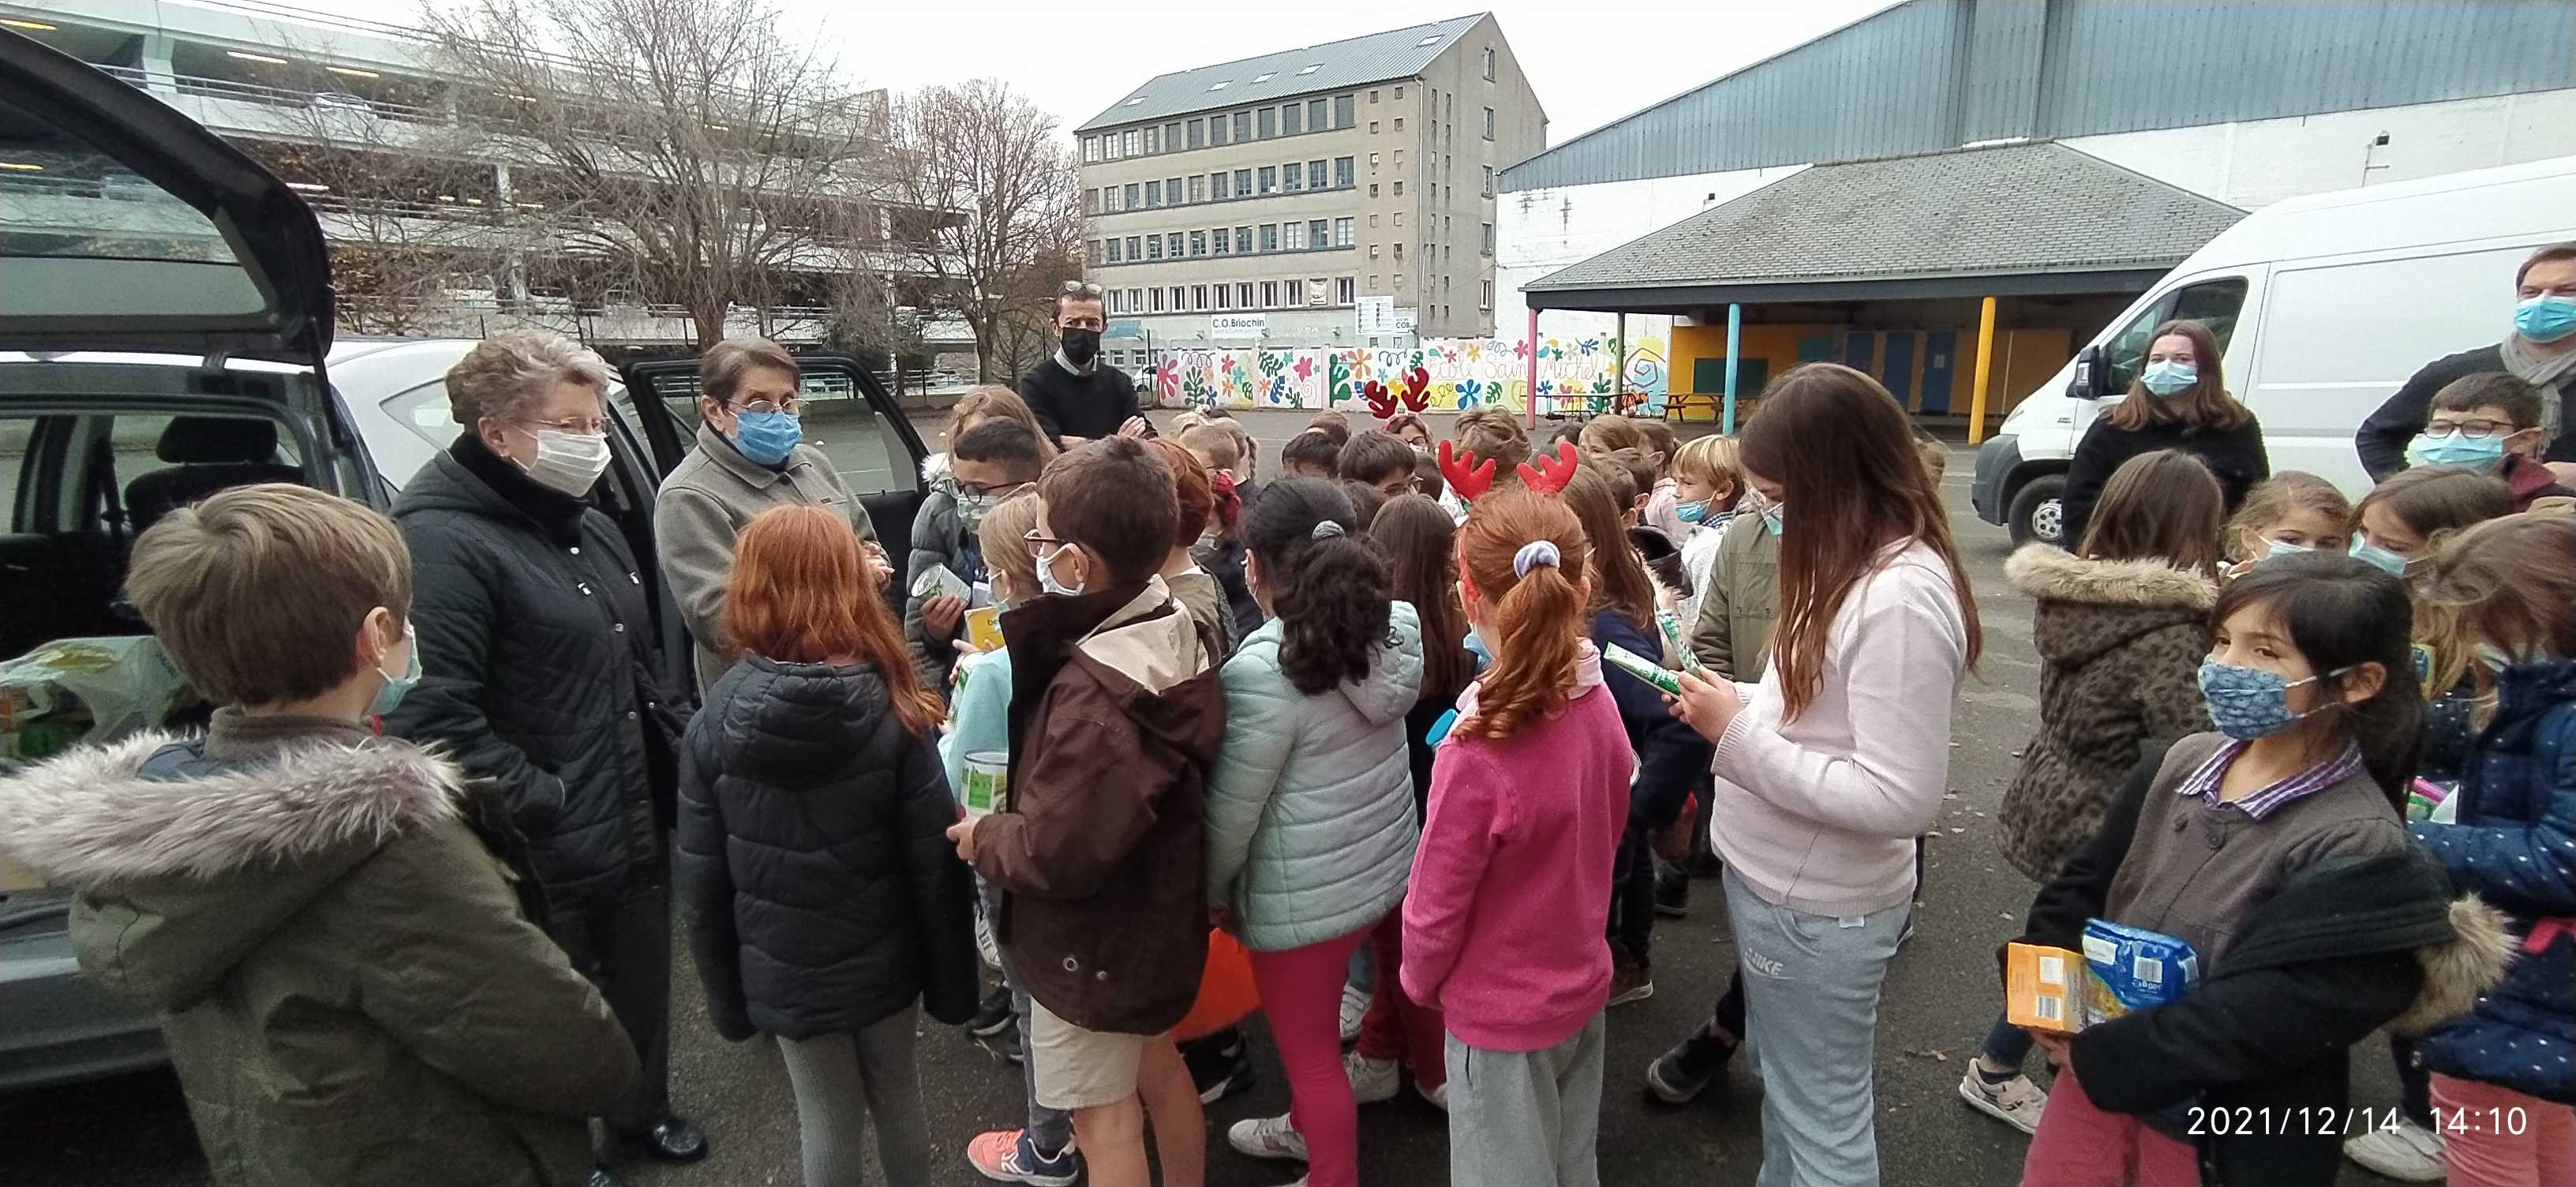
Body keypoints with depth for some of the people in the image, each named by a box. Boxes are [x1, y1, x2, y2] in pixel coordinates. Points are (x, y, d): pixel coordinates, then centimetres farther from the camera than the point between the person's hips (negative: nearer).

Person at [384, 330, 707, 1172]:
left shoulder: (589, 526, 12)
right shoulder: (442, 542, -18)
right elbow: (435, 716, -27)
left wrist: (671, 765, 16)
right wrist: (545, 804, -24)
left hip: (637, 827, 9)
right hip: (550, 860, -8)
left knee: (642, 987, 24)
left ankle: (642, 1114, 46)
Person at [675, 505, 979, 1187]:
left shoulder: (715, 722, -13)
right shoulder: (892, 714, -16)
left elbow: (703, 881, -7)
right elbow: (934, 862, -14)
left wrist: (725, 994, 6)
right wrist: (952, 980, -2)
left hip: (784, 972, 0)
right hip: (883, 960, 0)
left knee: (828, 1120, 16)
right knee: (898, 1099, 21)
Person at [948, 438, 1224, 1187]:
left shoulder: (1093, 701, -35)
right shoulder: (1175, 637, -7)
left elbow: (1055, 854, -32)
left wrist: (982, 839, -12)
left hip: (1096, 938, -9)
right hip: (1158, 913, 9)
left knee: (1103, 1113, 12)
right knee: (1156, 1061, 28)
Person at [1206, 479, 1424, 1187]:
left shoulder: (1264, 672, -26)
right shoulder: (1390, 631, -6)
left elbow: (1232, 806, -17)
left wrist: (1213, 887, -1)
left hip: (1306, 892, -8)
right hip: (1383, 865, 8)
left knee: (1310, 1049, 14)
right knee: (1312, 1024, 30)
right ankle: (1306, 1128, 53)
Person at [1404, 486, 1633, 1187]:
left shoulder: (1479, 752, -32)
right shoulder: (1598, 706, -12)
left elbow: (1437, 902, -19)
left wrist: (1419, 980, 1)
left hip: (1501, 1013, -6)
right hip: (1581, 985, 6)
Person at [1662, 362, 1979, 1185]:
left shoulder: (1902, 597, -26)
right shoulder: (1857, 568, 2)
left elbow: (1900, 800, -28)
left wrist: (1738, 733, -23)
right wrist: (1741, 709, -4)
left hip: (1816, 905, -9)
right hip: (1779, 880, 9)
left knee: (1821, 1119, 12)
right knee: (1787, 1088, 28)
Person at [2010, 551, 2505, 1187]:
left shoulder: (2360, 852, -20)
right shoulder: (2187, 760, -2)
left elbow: (2264, 1019, -25)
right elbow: (2088, 878, 4)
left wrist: (2101, 1053, -22)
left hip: (2226, 1132, -5)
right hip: (2097, 1060, 5)